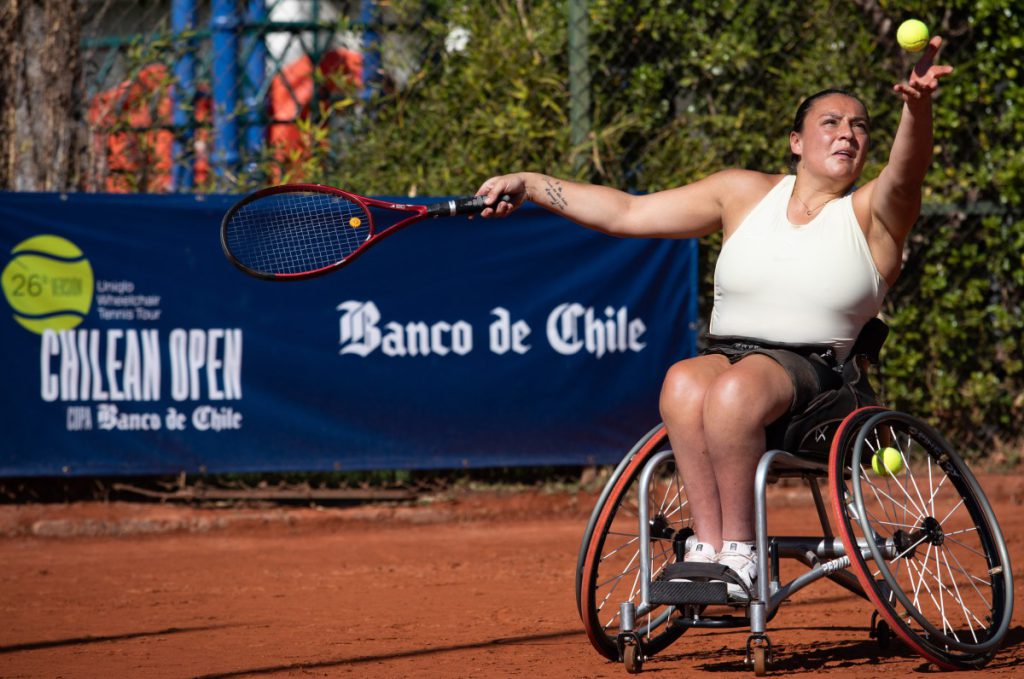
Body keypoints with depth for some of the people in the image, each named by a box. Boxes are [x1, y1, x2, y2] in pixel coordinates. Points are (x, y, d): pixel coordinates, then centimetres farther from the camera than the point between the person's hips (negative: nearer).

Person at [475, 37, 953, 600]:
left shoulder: (870, 214, 6)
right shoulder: (745, 194, 15)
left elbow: (905, 174, -19)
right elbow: (626, 213, 16)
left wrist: (917, 109, -41)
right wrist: (528, 185, 8)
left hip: (811, 370, -3)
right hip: (724, 357, 3)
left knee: (735, 389, -37)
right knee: (684, 382, -34)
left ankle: (738, 548, -30)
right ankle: (708, 545, -37)